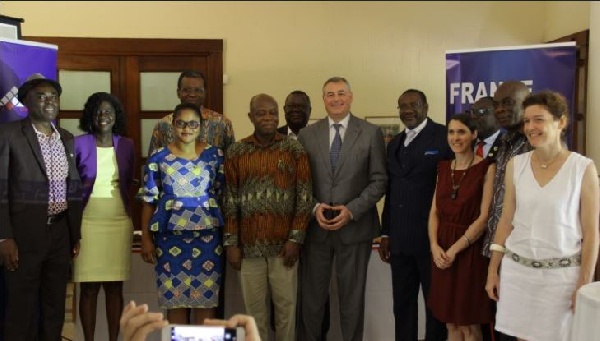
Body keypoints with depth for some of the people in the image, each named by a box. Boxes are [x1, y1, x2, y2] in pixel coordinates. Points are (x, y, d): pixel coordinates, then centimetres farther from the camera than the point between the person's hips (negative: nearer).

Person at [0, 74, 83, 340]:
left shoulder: (66, 138, 11)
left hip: (60, 233, 5)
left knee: (55, 305, 13)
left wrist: (76, 234, 12)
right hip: (24, 234, -5)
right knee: (22, 307, 5)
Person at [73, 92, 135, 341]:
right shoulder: (79, 144, -2)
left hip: (119, 222, 2)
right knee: (89, 288, 2)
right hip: (88, 222, -2)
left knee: (115, 287, 6)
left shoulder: (126, 145, 6)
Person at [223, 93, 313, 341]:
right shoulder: (236, 152, 3)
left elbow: (305, 196, -2)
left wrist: (295, 238, -8)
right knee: (254, 307, 10)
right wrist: (231, 242, 0)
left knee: (286, 305, 7)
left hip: (283, 242, -1)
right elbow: (230, 200, 4)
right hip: (248, 244, 1)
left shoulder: (294, 150, 0)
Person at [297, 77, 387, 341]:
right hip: (315, 226, 1)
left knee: (352, 296, 9)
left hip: (355, 226, -1)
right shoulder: (307, 134, 6)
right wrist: (314, 207, -10)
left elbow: (379, 180, -2)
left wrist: (352, 210, -13)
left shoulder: (371, 133, 0)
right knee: (312, 295, 9)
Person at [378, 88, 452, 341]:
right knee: (402, 303, 13)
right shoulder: (394, 144, 15)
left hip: (432, 236, -6)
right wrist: (386, 234, 13)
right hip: (399, 239, 6)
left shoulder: (444, 137, -6)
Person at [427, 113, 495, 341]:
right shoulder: (443, 168, 10)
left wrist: (455, 249, -16)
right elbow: (434, 211, 8)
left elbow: (484, 217, -13)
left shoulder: (486, 168, -7)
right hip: (442, 252, 5)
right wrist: (434, 246, -8)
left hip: (470, 251, -5)